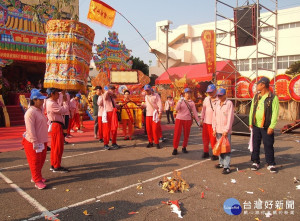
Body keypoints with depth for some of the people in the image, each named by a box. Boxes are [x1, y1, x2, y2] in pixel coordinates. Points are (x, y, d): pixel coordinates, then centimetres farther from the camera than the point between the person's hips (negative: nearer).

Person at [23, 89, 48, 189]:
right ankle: (37, 181, 12)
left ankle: (36, 176, 33)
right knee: (35, 162, 2)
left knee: (41, 160, 17)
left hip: (42, 141, 9)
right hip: (33, 143, -9)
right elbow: (30, 129, -23)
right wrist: (35, 142, -24)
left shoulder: (40, 110, 10)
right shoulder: (30, 112, -19)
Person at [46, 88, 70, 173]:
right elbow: (63, 110, -23)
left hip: (55, 126, 11)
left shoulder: (51, 102, 15)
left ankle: (53, 165, 24)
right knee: (58, 147, -4)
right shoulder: (51, 103, -18)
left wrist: (64, 101, 3)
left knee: (54, 146, 15)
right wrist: (65, 101, -10)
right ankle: (57, 166, 4)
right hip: (56, 126, -11)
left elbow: (60, 110, 11)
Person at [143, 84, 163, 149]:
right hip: (148, 114, 6)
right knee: (148, 129, 6)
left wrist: (160, 113, -17)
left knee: (155, 129, -7)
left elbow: (160, 104, -9)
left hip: (155, 114, -5)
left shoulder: (156, 95, -4)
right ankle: (150, 142, 19)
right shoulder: (146, 96, 15)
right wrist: (142, 106, 3)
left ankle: (157, 143, 5)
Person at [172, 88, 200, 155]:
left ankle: (184, 147, 23)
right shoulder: (181, 100, 3)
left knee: (186, 134, 7)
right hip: (179, 119, -1)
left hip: (188, 120, 1)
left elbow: (195, 112, 6)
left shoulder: (192, 102, 6)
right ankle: (175, 148, 4)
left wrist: (198, 121, 2)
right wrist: (180, 102, -24)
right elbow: (177, 109, -9)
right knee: (177, 134, -3)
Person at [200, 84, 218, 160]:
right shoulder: (206, 99, 10)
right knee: (205, 138, 14)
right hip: (206, 122, 6)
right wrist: (201, 120, 14)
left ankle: (215, 154, 14)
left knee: (213, 139, 0)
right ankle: (206, 152, 30)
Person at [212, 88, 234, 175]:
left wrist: (226, 130, -13)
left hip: (226, 131, -5)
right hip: (218, 130, 6)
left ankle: (227, 167, -3)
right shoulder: (217, 103, 11)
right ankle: (221, 163, 25)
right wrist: (214, 129, 6)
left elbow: (230, 118, -11)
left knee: (226, 148, -5)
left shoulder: (229, 103, -7)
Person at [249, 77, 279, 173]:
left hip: (266, 126, -5)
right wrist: (250, 122, 8)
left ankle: (271, 164, 16)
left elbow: (275, 113, -11)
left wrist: (272, 126, -15)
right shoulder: (256, 96, 8)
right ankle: (255, 162, 23)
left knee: (268, 146, 3)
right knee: (255, 145, 11)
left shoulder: (273, 97, -8)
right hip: (256, 125, 5)